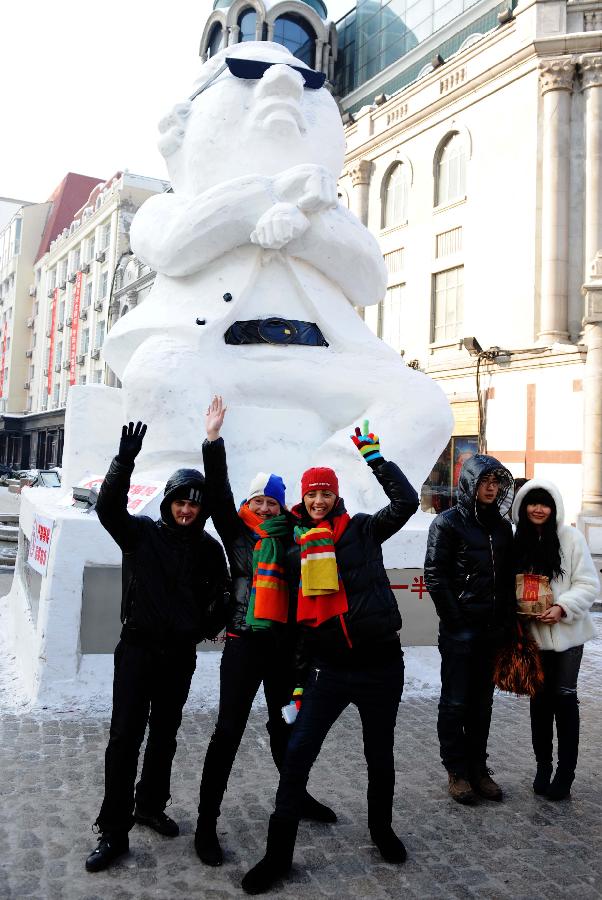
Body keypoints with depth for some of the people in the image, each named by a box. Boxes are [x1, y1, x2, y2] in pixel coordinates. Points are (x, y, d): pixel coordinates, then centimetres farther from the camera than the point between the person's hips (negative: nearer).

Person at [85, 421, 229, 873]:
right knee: (125, 738, -2)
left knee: (165, 736, 15)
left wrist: (206, 629, 1)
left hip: (180, 655, 3)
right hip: (138, 648, -3)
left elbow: (222, 595, 13)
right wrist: (125, 461, -31)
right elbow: (108, 508, -22)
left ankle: (151, 806, 35)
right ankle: (114, 832, 10)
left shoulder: (209, 547, 2)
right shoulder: (143, 532, -5)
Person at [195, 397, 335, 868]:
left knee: (285, 724, 20)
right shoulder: (237, 533, 0)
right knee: (229, 730, -2)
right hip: (245, 641, -3)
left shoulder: (292, 534, 5)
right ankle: (207, 823, 10)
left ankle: (297, 794, 41)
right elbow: (219, 492, -10)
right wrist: (213, 439, -16)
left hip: (285, 643, 3)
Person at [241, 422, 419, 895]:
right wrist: (299, 676, 8)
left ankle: (382, 828, 42)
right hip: (329, 667, 1)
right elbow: (298, 616, 8)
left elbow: (407, 502, -15)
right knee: (297, 754, -2)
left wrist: (374, 456, -13)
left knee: (380, 755, 16)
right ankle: (279, 852, 15)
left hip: (380, 664, -1)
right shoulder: (298, 545, 5)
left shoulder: (362, 530, 0)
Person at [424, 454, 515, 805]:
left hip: (492, 630, 5)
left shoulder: (502, 526, 10)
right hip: (460, 629, -5)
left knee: (483, 701, 13)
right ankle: (457, 771, 17)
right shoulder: (448, 522, -7)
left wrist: (508, 621, 5)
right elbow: (435, 577, -11)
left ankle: (478, 768, 25)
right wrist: (455, 620, -13)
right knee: (455, 702, 4)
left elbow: (508, 577, 13)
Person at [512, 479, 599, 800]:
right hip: (533, 634, 3)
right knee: (540, 698, 11)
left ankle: (566, 771, 16)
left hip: (566, 632, -3)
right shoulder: (518, 541, 2)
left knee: (564, 696, 1)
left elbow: (588, 584, -8)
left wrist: (562, 608, -20)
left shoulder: (570, 537, -8)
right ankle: (543, 767, 25)